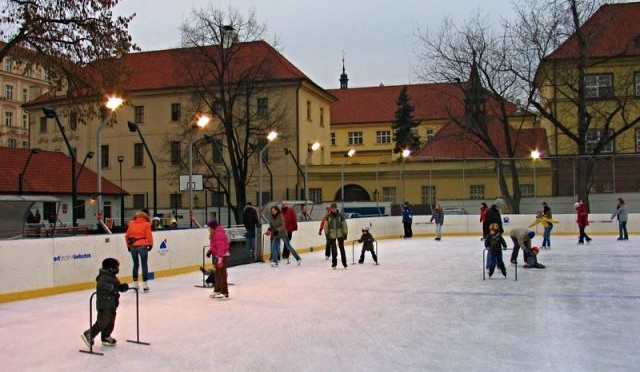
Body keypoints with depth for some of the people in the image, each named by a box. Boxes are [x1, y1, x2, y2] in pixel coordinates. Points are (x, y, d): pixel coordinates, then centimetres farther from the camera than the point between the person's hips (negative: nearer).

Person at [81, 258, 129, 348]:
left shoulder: (113, 277, 14)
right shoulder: (104, 277, -17)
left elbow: (117, 286, 20)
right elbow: (101, 285, -35)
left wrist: (122, 287, -2)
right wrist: (112, 287, -40)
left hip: (111, 305, 10)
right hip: (104, 304, -10)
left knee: (110, 322, 16)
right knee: (103, 322, -11)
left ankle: (106, 337, 28)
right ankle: (88, 335, 0)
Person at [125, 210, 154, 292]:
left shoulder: (131, 223, 11)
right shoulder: (146, 224, 2)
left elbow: (127, 235, 11)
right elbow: (149, 235, -7)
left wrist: (128, 245, 20)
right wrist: (150, 244, 2)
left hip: (133, 246, 4)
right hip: (142, 245, -3)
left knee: (135, 264, 16)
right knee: (144, 265, 3)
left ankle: (135, 284, 20)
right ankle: (144, 284, -1)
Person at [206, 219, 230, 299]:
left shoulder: (219, 234, -24)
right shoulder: (215, 233, 9)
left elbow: (221, 247, -29)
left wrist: (220, 258, -31)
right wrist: (210, 251, 14)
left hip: (222, 255, -11)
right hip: (217, 254, 11)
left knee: (222, 273, -9)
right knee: (217, 273, 20)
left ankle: (224, 293, -7)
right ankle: (217, 290, 33)